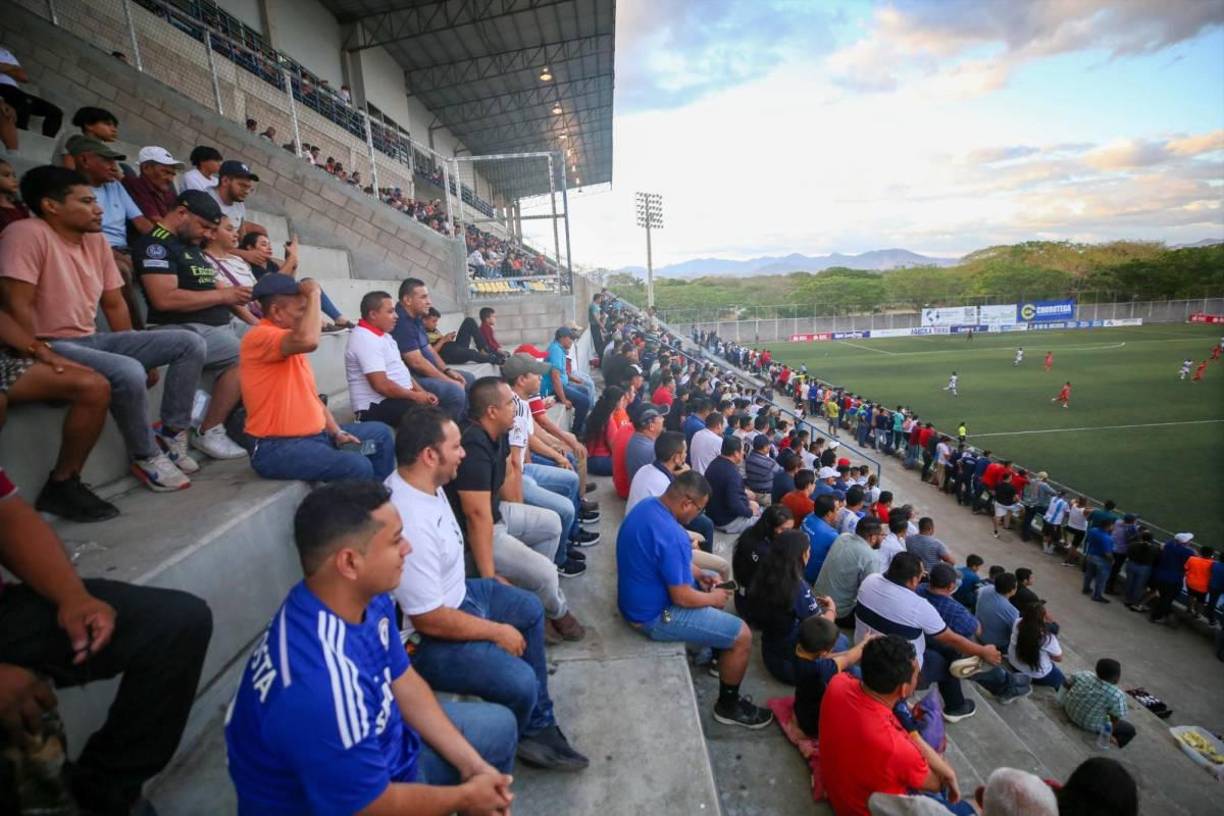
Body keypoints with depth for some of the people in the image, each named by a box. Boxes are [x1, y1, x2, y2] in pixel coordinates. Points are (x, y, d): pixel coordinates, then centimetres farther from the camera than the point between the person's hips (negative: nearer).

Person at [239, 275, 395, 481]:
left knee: (382, 434, 16)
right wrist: (314, 294, -22)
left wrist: (337, 432, 7)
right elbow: (308, 340, -38)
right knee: (358, 467, -29)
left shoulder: (293, 344, 15)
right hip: (278, 447, -10)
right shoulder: (259, 336, -16)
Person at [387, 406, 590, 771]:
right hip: (423, 639, -10)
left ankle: (538, 726, 28)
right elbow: (429, 619, -29)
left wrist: (490, 579, 16)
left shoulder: (423, 482, -5)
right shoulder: (410, 525, -35)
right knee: (520, 682, -21)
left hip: (456, 592, 11)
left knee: (530, 609, 20)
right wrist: (497, 632, -17)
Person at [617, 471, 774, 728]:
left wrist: (698, 574, 6)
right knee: (742, 636, -3)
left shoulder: (647, 505, -2)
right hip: (655, 615, -10)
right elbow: (683, 598, -25)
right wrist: (713, 598, -7)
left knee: (715, 583, 27)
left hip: (638, 598, 10)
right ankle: (728, 706, 18)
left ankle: (716, 653, 43)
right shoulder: (671, 535, -33)